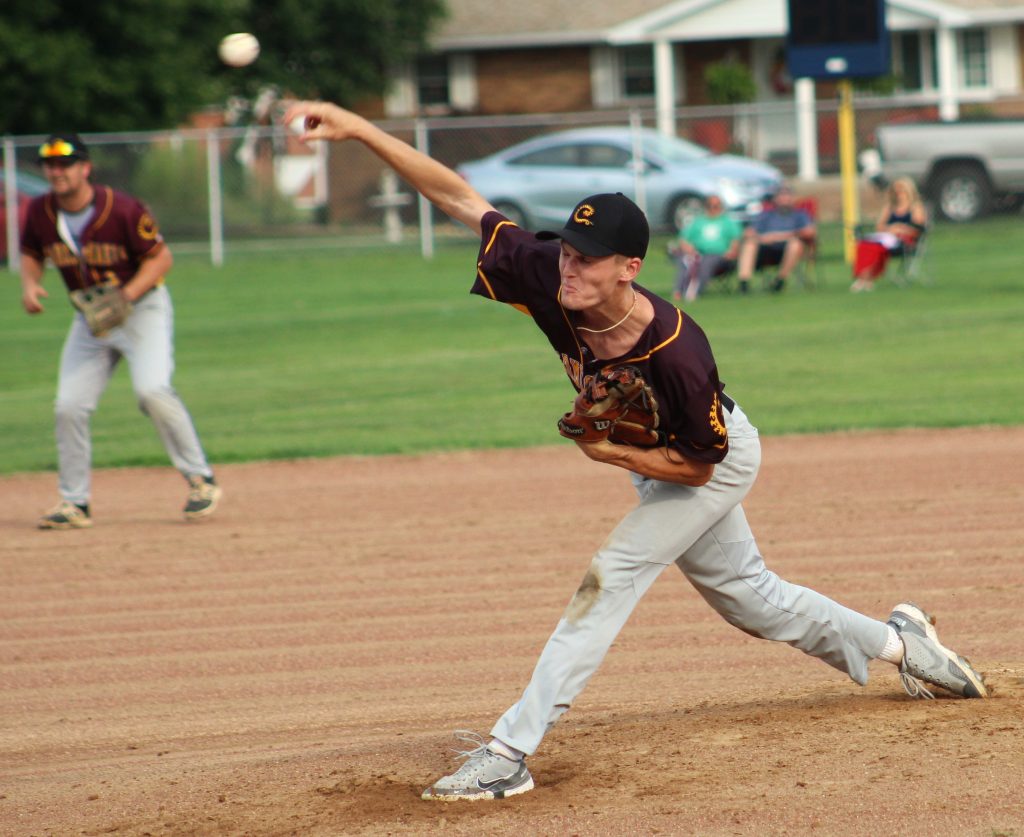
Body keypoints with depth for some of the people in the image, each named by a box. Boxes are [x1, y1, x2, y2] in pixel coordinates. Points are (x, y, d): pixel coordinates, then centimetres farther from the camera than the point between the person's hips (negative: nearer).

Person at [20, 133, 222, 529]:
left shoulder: (122, 210, -21)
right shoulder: (40, 212, -6)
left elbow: (161, 257, -13)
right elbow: (31, 253, 12)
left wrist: (128, 294, -27)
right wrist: (30, 285, -9)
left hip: (144, 307, -5)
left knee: (151, 389, -24)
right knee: (69, 406, -2)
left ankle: (200, 479, -11)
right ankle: (74, 503, 10)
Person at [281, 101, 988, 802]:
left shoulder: (678, 355, -41)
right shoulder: (544, 272, -29)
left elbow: (698, 464, -25)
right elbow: (457, 195, -27)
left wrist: (614, 453, -37)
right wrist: (361, 130, -35)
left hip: (716, 464, -7)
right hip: (647, 454, 7)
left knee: (610, 575, -20)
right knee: (743, 592, 23)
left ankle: (511, 752, -20)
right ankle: (899, 643, 44)